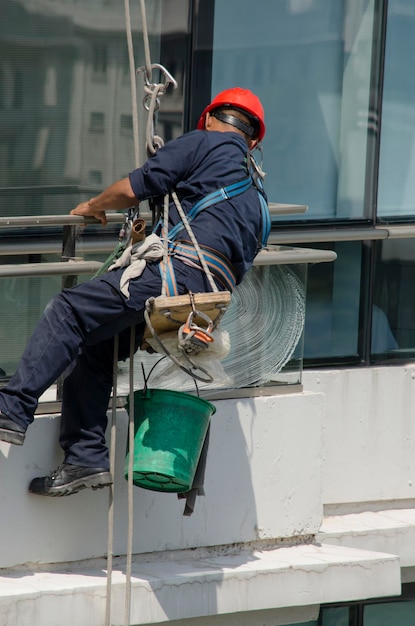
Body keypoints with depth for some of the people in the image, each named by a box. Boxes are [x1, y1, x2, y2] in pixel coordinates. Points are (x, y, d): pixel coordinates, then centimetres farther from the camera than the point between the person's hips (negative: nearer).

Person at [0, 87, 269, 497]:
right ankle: (86, 458, 8)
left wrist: (93, 207, 23)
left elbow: (132, 189, 2)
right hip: (214, 294, 8)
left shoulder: (205, 144, 9)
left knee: (68, 312, -11)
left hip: (179, 271, -8)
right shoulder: (256, 194, 32)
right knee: (94, 347, 15)